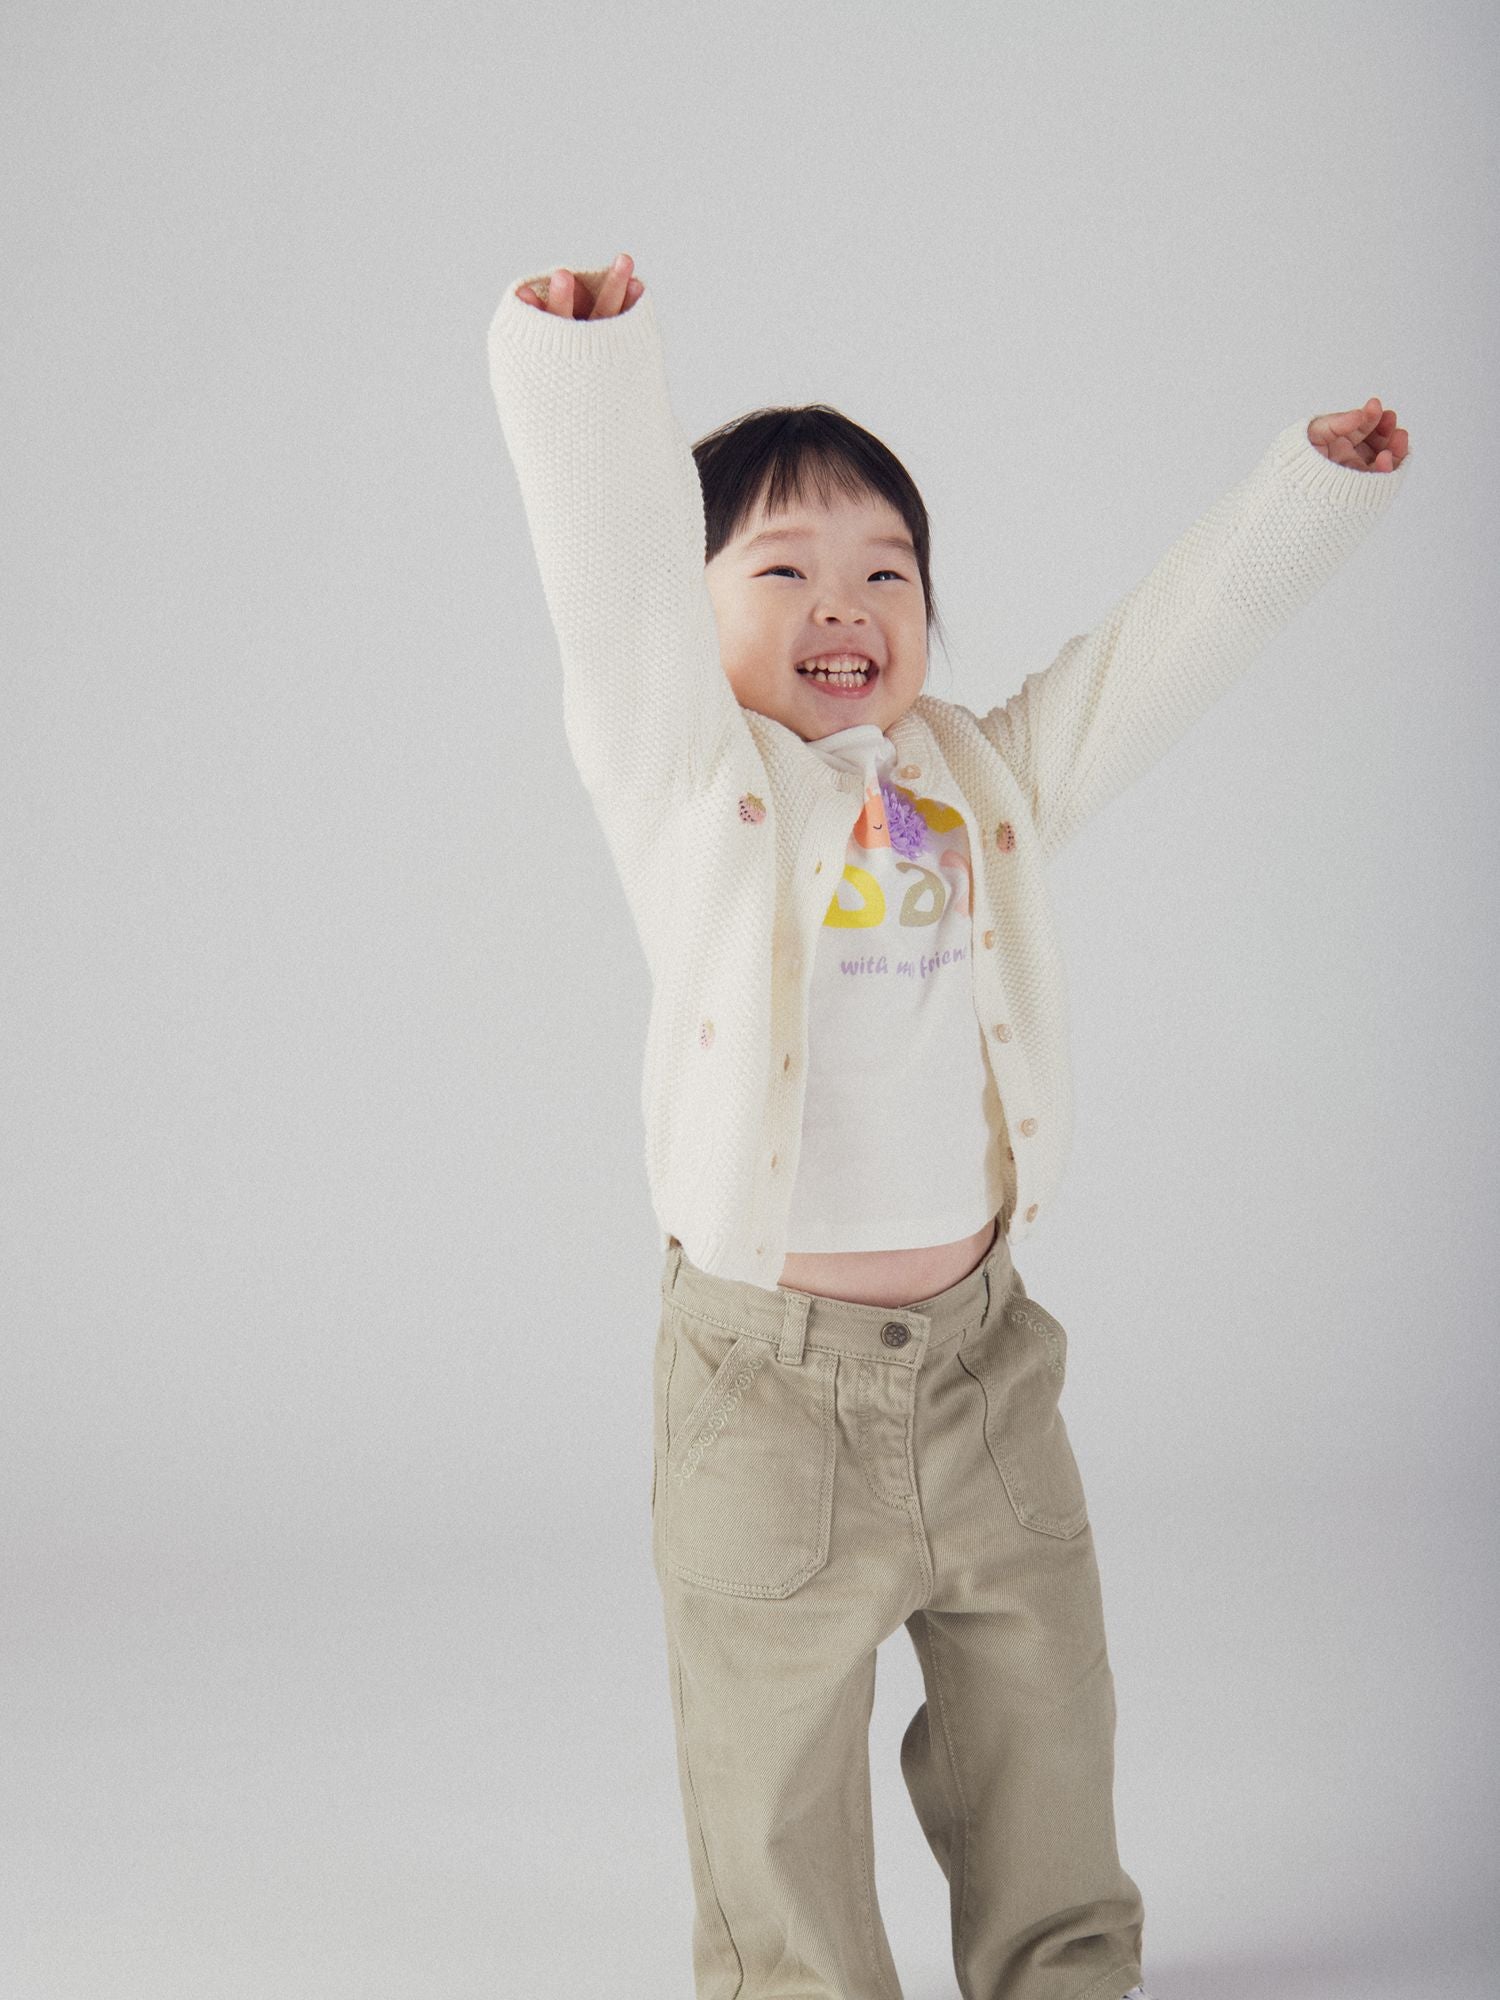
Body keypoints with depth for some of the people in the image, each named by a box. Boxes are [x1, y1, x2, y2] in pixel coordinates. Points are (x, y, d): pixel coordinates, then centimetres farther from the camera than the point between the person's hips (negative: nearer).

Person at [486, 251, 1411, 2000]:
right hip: (770, 1377, -4)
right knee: (774, 1741, 7)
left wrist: (1315, 486, 11)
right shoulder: (694, 782, -6)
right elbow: (611, 577, -21)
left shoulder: (990, 780, 7)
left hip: (980, 1353, 5)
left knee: (1039, 1695, 19)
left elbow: (1164, 644, 11)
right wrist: (579, 362, -35)